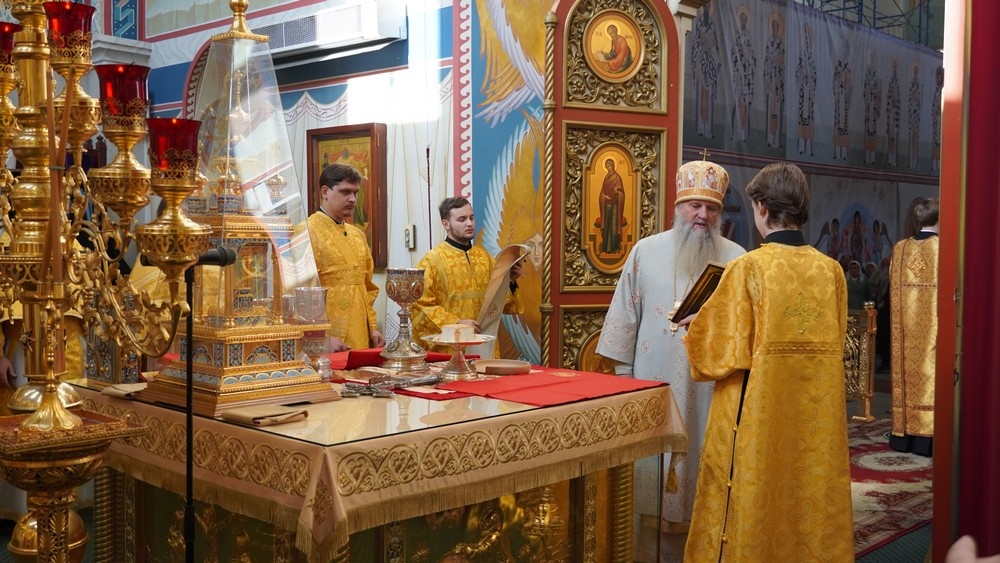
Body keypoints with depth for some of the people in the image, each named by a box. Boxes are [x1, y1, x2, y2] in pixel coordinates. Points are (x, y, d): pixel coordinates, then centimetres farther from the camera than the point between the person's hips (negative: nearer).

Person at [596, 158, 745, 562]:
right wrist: (623, 370, 4)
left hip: (712, 383, 0)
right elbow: (626, 314, 6)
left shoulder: (736, 258, 3)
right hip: (656, 382, 1)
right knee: (655, 463, 4)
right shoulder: (647, 251, 5)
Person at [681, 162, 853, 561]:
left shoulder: (748, 268, -14)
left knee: (754, 512, 9)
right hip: (817, 422, 4)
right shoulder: (831, 270, 0)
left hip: (758, 420, -4)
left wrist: (697, 327, 9)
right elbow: (833, 344, 11)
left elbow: (727, 353, -11)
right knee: (811, 502, 16)